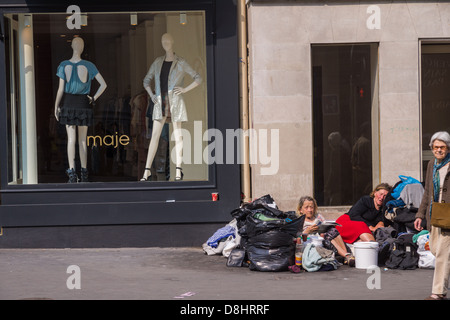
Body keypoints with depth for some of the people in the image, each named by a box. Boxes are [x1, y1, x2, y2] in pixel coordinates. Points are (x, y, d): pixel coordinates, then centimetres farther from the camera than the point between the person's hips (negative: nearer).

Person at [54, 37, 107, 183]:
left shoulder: (64, 65, -7)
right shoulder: (89, 66, -5)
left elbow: (61, 89, -6)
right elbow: (103, 84, -8)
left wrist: (56, 106, 3)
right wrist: (94, 98, 1)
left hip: (68, 102, 0)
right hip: (84, 104, 1)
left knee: (71, 139, 0)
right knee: (82, 139, 10)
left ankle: (72, 172, -12)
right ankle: (84, 173, 13)